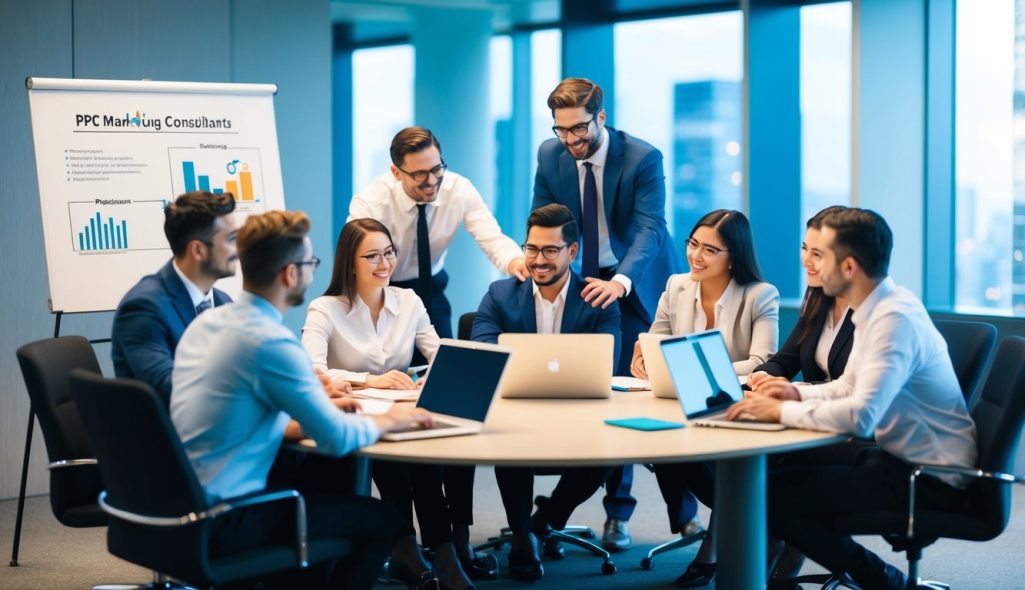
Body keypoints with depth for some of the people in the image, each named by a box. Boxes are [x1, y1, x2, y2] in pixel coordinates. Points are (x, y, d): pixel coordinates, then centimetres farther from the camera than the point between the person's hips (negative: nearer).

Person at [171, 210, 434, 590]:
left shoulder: (206, 321, 6)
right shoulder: (272, 341, -20)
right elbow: (336, 439, -16)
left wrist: (314, 399, 15)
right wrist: (390, 420, 3)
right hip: (223, 519, -9)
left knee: (319, 485, 29)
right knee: (380, 520, 4)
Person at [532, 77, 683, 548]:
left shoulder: (643, 158, -21)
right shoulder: (550, 155, -8)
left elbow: (649, 227, -29)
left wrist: (620, 281, -45)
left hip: (637, 281, -4)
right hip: (583, 280, 4)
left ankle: (618, 512, 1)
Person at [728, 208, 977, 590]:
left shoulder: (894, 319, -23)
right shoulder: (878, 308, 7)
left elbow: (860, 415, -32)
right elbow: (851, 385, 21)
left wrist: (782, 411, -21)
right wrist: (797, 393, 4)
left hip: (930, 477, -10)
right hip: (901, 457, 10)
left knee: (772, 497, -14)